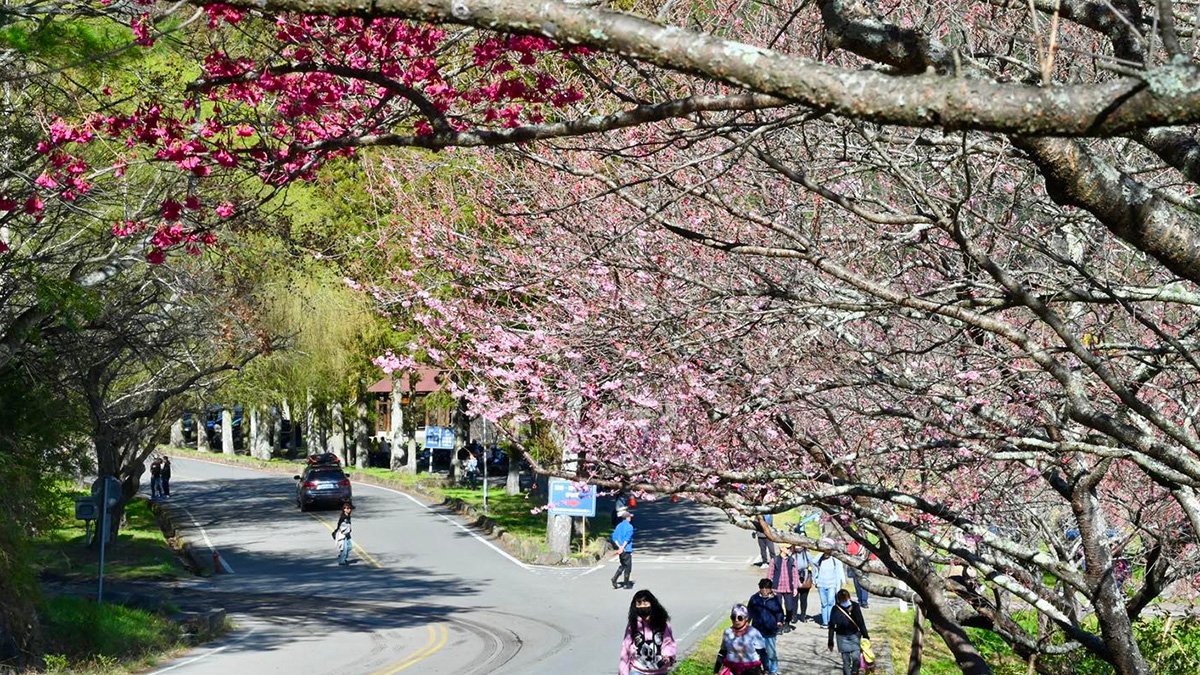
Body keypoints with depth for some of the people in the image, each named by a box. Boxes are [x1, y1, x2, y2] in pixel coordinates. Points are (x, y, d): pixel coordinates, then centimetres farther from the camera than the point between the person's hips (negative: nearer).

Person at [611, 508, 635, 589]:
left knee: (623, 565, 19)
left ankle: (614, 578, 1)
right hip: (627, 549, -6)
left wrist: (619, 547, -3)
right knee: (628, 566, 5)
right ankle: (626, 584, 9)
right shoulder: (629, 526, -11)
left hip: (620, 549, 6)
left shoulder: (619, 526, 9)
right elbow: (627, 539, -20)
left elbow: (614, 537, 3)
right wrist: (622, 548, -19)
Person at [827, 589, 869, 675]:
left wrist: (865, 635, 3)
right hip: (842, 637, -1)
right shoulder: (836, 610, -13)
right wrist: (830, 642, -5)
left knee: (856, 657, -9)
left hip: (854, 635, 1)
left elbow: (861, 622, 1)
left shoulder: (855, 606, -8)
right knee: (846, 660, 0)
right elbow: (831, 627, -6)